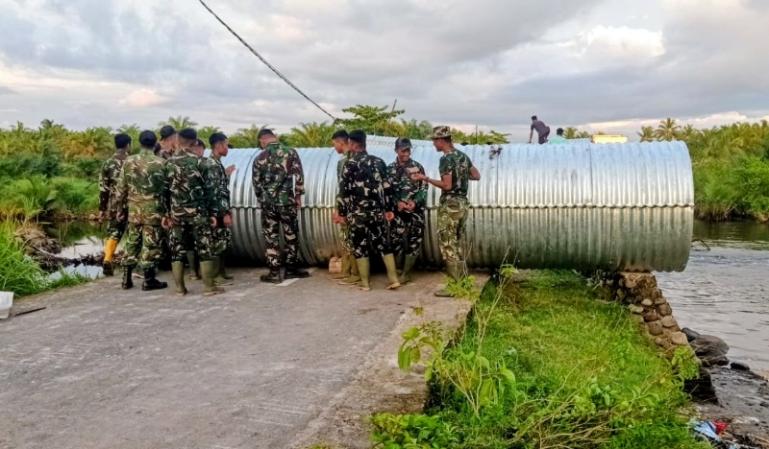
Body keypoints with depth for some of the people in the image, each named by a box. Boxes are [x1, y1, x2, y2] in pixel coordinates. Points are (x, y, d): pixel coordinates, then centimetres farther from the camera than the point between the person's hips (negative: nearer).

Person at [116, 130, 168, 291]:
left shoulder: (128, 161, 3)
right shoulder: (161, 163, -8)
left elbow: (121, 187, 6)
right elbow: (166, 188, -6)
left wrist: (121, 207, 15)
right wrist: (166, 210, 3)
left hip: (134, 209, 4)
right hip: (153, 210, -4)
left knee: (132, 243, 13)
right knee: (151, 244, 1)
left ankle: (126, 279, 18)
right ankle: (149, 280, 5)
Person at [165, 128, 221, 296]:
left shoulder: (168, 163, 4)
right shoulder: (197, 161, -5)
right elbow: (207, 189, -5)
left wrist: (165, 214, 9)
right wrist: (213, 213, -1)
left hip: (176, 213, 3)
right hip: (197, 212, -3)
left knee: (177, 250, 8)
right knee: (204, 249, 2)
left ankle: (179, 287, 11)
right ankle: (209, 286, 2)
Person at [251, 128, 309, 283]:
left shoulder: (260, 158, 0)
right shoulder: (291, 152, -1)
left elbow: (256, 183, 5)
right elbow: (299, 175, -3)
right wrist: (298, 196, 6)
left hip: (268, 202, 0)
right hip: (287, 201, 0)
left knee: (271, 237, 7)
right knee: (291, 235, 12)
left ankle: (275, 272, 9)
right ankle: (291, 268, 20)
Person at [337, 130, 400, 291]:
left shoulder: (350, 164, -7)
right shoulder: (379, 162, 8)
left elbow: (344, 190, -8)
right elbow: (386, 187, 9)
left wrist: (342, 212, -1)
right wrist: (389, 209, 14)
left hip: (357, 213, -4)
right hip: (378, 212, 5)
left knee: (360, 247, 5)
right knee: (384, 244, 11)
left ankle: (365, 283, 9)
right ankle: (394, 279, 9)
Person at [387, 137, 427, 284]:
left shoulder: (418, 167, 3)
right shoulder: (390, 169, 5)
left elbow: (424, 188, 1)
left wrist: (415, 201, -15)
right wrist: (397, 202, -13)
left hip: (416, 210, 0)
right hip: (398, 211, 0)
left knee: (414, 242, 1)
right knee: (396, 241, -3)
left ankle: (405, 273, 12)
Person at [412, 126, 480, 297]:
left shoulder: (446, 159, -16)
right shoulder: (463, 156, 10)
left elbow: (447, 185, -21)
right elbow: (477, 176, 18)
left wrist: (425, 178, -15)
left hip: (450, 205, -9)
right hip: (463, 204, 9)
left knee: (448, 245, -3)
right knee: (457, 244, 17)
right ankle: (464, 281, 21)